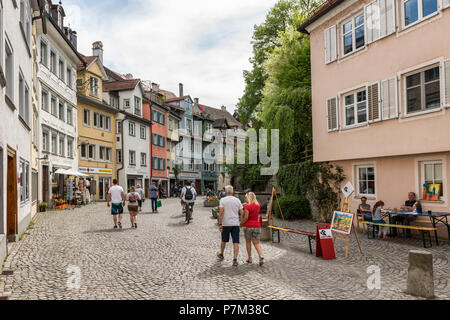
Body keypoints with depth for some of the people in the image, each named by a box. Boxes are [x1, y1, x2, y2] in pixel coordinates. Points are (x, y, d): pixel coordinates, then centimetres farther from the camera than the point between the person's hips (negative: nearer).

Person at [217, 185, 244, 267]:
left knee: (224, 240, 18)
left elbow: (221, 212, -12)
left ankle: (221, 255, 38)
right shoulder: (237, 200, 3)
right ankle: (235, 260, -5)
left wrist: (220, 224, -9)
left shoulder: (223, 200, -4)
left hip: (226, 224, -1)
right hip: (236, 224, 1)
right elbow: (242, 213, 1)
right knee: (236, 242, 1)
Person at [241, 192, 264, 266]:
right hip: (257, 226, 4)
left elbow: (246, 218, -17)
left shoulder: (247, 206, -14)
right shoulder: (258, 205, 4)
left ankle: (250, 259, 17)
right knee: (256, 243, 7)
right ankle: (261, 256, -15)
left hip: (248, 226, -4)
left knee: (248, 242, 13)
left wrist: (241, 224, -1)